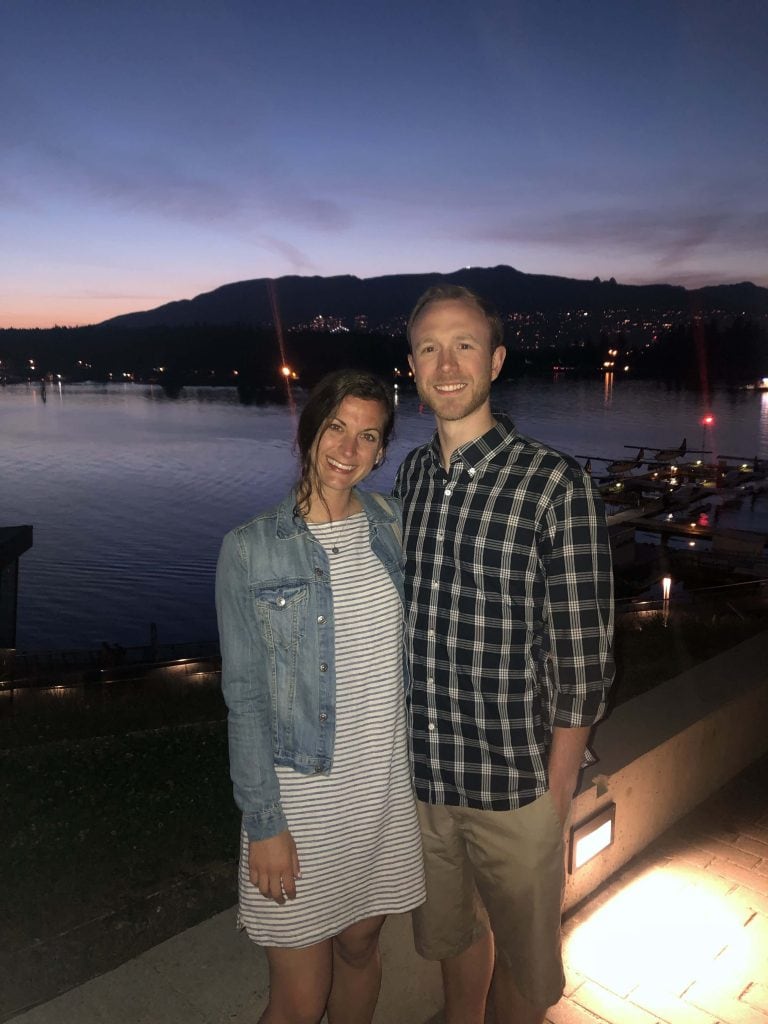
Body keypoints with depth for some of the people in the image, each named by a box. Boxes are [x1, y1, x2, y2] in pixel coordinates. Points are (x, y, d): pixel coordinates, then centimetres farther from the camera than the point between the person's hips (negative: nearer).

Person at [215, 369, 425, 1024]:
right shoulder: (251, 550, -11)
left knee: (361, 944, 21)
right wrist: (264, 823, -10)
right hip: (300, 793, -3)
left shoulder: (392, 526, 0)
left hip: (386, 783, 4)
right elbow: (244, 697, -9)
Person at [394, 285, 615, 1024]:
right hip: (420, 773, 5)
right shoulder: (410, 477, 1)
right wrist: (394, 737, 7)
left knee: (521, 953, 20)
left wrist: (557, 788, -10)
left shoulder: (555, 485, -16)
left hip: (514, 781, -4)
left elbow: (581, 653, -13)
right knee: (451, 930, 27)